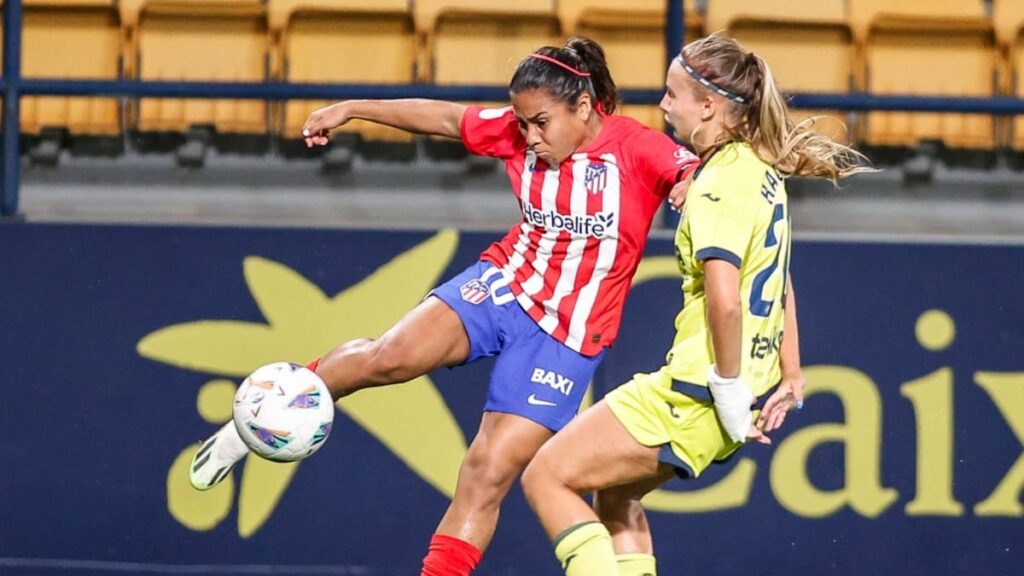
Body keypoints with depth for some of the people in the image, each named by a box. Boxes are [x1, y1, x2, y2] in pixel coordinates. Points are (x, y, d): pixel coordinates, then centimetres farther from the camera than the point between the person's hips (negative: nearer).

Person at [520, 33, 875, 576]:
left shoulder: (720, 184, -18)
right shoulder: (762, 171, 11)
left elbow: (725, 300, -28)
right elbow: (780, 288, 20)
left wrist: (729, 393, -20)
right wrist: (790, 378, 21)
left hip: (695, 394, -10)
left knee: (546, 477, -3)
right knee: (616, 493, 26)